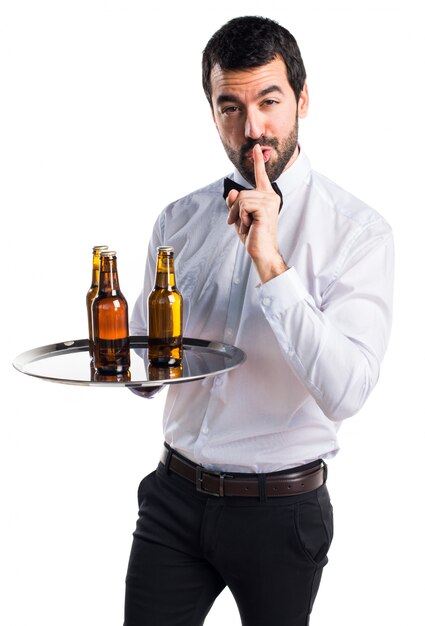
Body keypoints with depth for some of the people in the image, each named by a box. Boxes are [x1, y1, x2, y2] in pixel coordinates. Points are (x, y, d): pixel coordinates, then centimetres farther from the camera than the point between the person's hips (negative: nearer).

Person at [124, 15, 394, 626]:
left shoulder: (358, 231, -12)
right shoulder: (179, 220, 2)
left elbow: (345, 392, -24)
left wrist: (269, 261, -28)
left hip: (281, 506, -3)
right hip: (175, 495, 3)